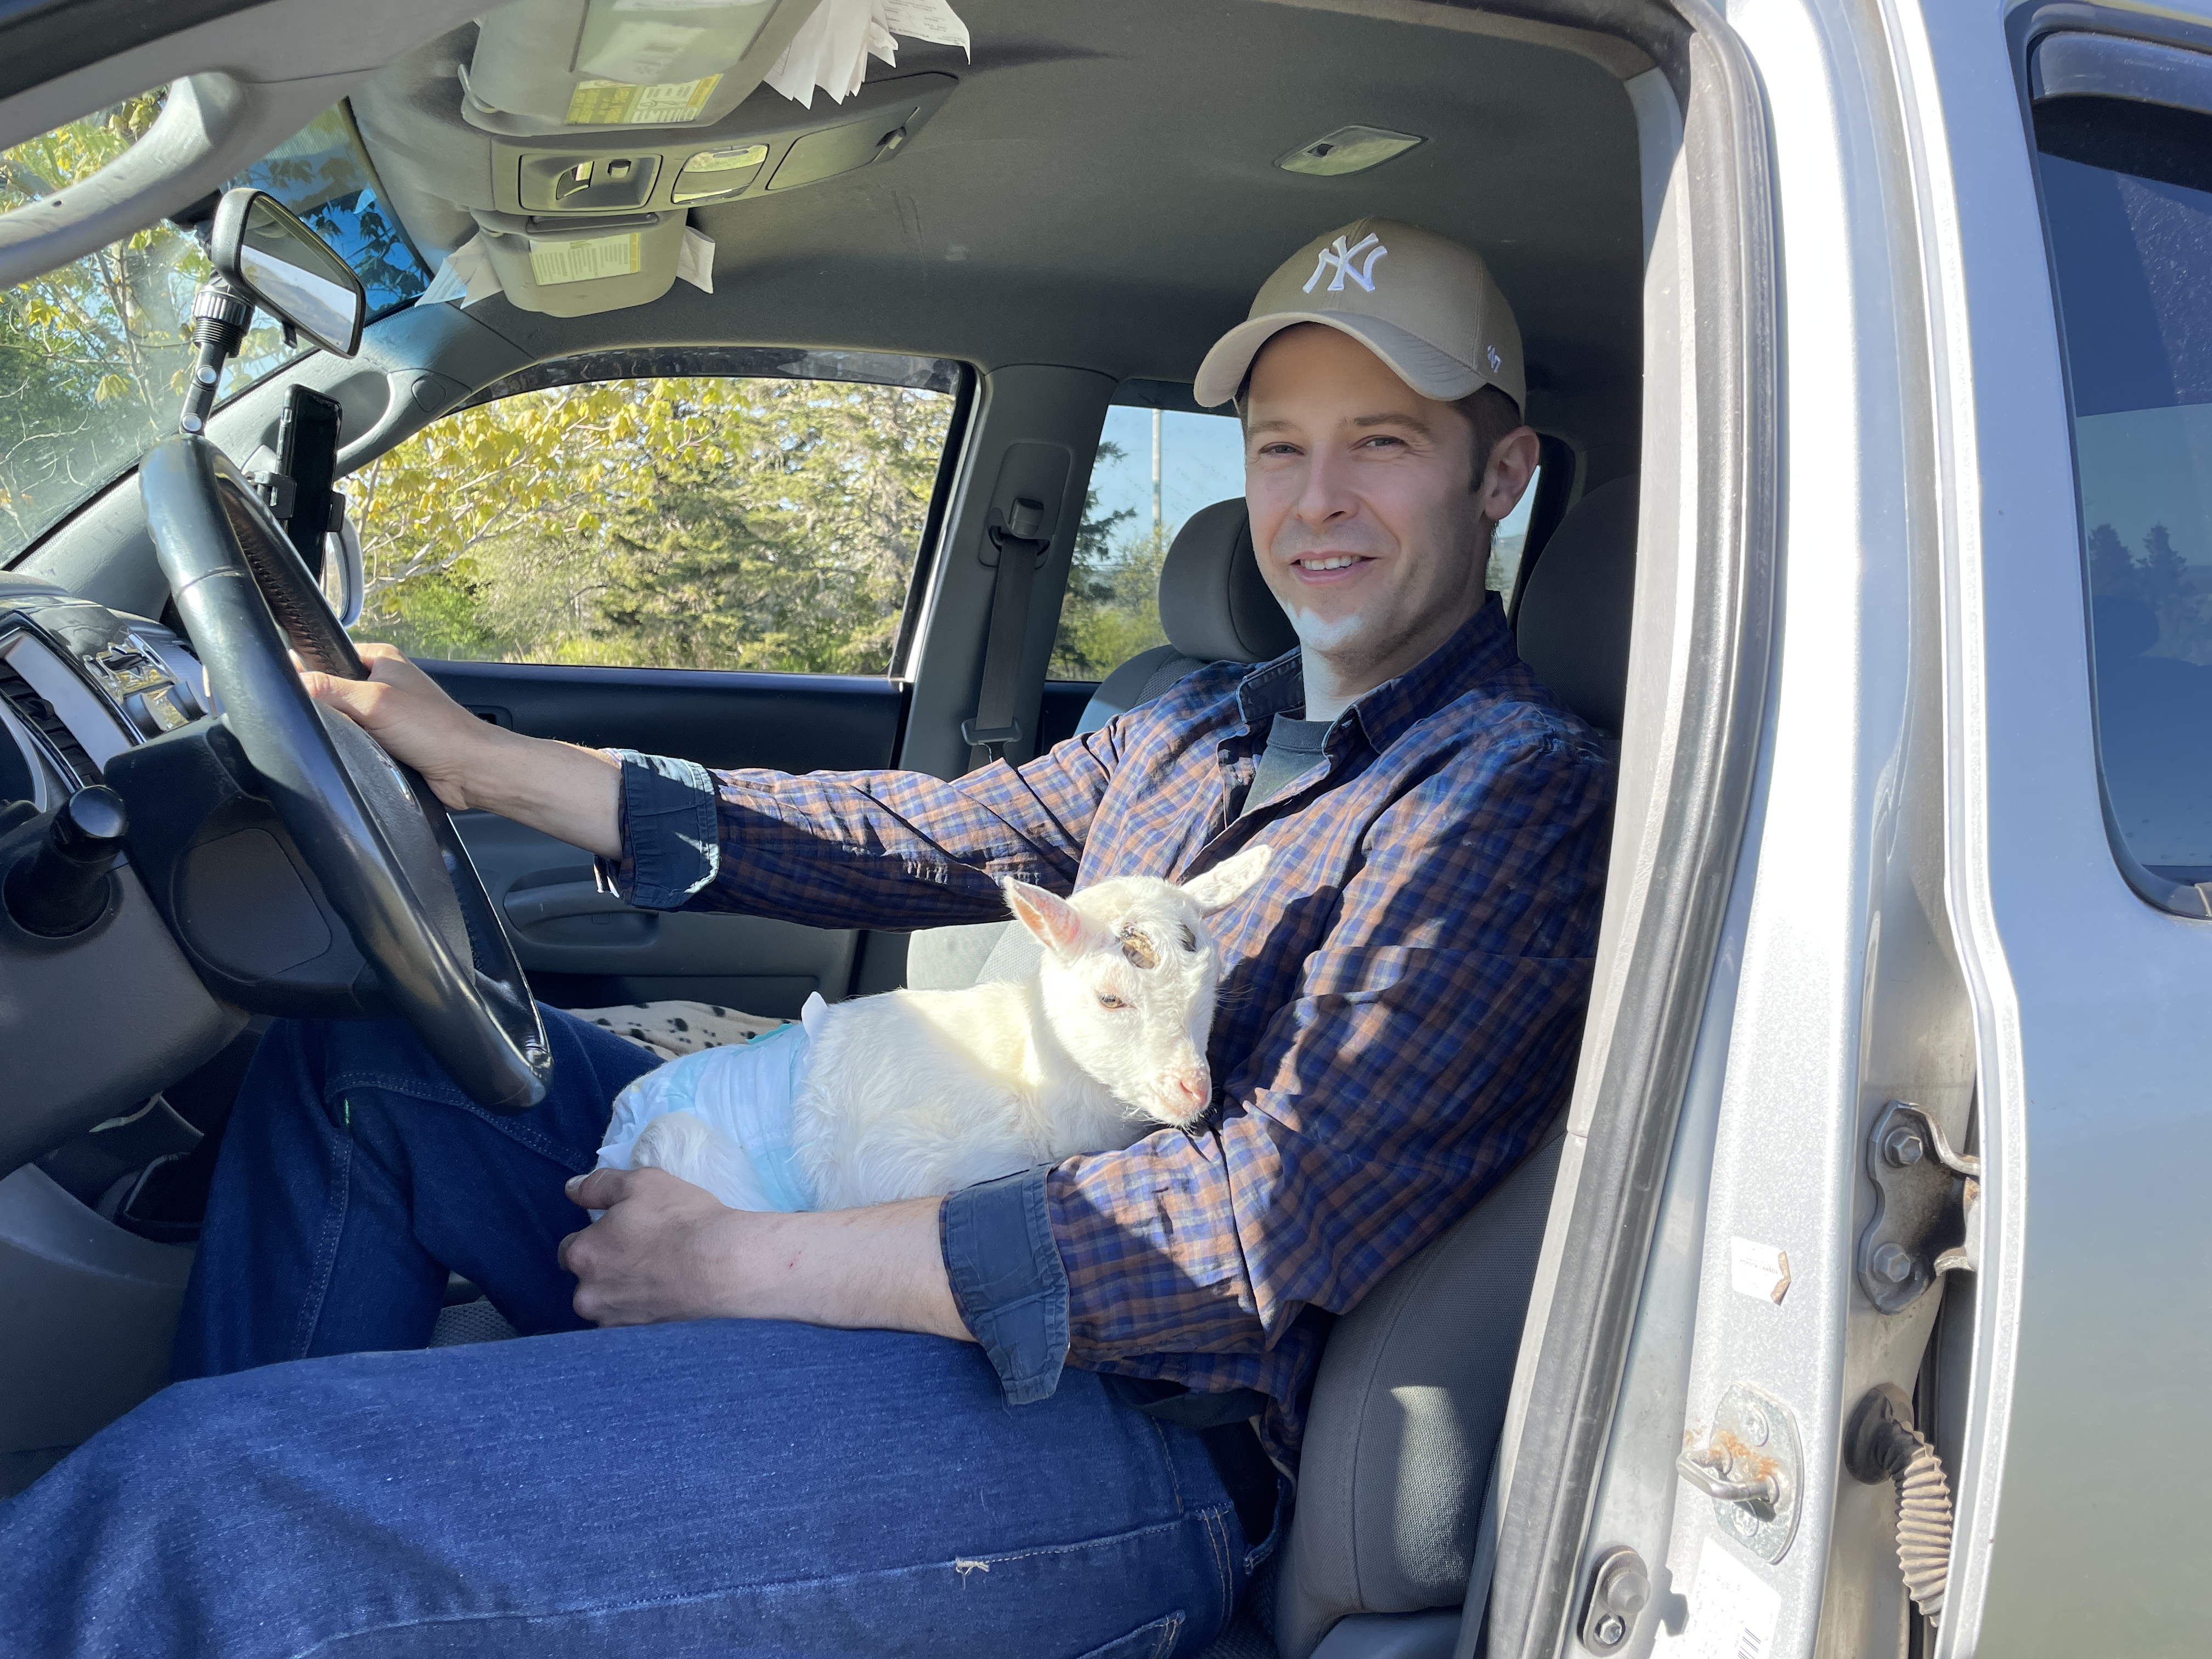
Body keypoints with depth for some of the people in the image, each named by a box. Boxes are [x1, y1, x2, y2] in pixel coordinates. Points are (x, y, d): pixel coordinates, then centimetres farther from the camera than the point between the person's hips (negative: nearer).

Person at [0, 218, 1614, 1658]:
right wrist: (486, 760, 13)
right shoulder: (1206, 728, 16)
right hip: (950, 1233, 9)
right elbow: (912, 838, 15)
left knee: (209, 1508, -23)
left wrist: (744, 1265, -18)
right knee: (350, 1064, 14)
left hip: (1115, 1417, -9)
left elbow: (1264, 1226, -21)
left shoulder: (1517, 796, -11)